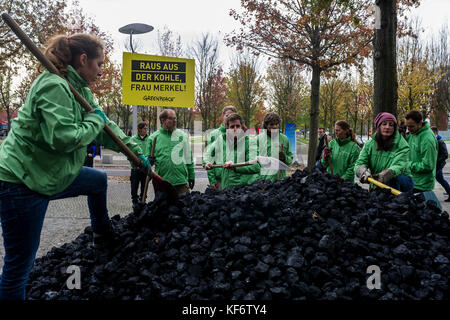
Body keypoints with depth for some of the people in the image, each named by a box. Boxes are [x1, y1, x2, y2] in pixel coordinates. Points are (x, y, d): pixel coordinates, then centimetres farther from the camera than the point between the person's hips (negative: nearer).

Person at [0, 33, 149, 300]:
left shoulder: (81, 89, 9)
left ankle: (104, 237, 46)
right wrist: (95, 120, -14)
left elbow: (106, 125, 17)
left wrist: (136, 152, 16)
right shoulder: (54, 86, -20)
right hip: (22, 180, -10)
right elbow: (64, 138, -31)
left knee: (98, 181, 27)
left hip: (54, 174, 10)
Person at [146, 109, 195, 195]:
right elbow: (148, 156, 12)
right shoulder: (153, 137, 4)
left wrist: (191, 176, 9)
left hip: (181, 182, 0)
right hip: (162, 183, 0)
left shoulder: (183, 135, 7)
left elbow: (189, 157, 10)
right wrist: (149, 160, -12)